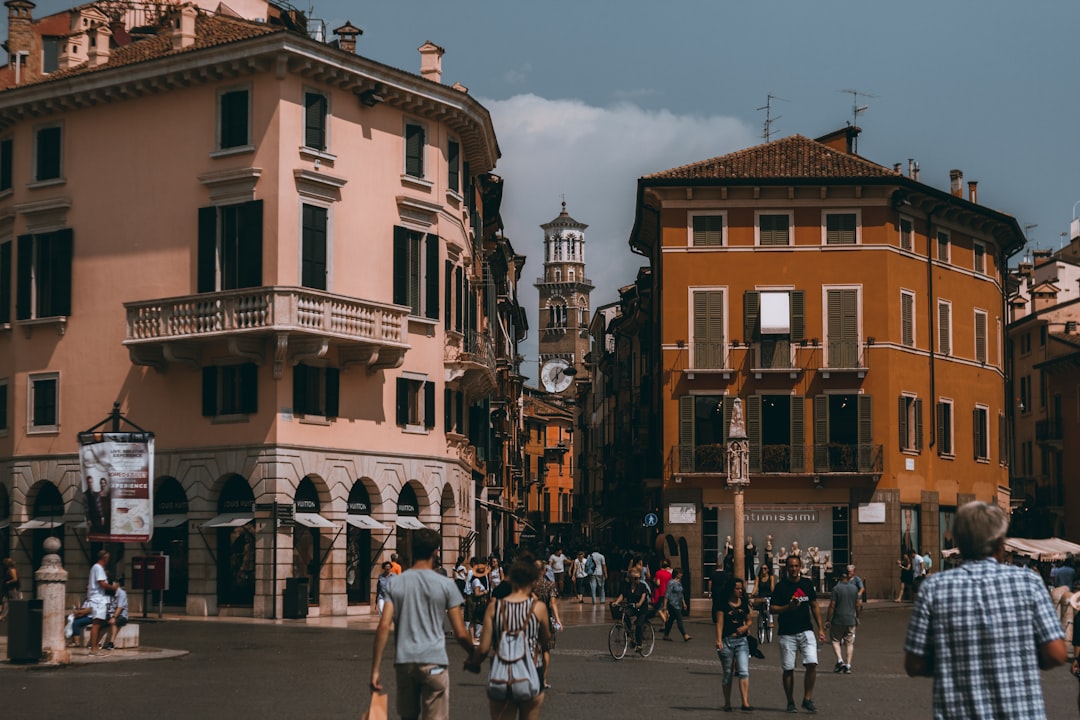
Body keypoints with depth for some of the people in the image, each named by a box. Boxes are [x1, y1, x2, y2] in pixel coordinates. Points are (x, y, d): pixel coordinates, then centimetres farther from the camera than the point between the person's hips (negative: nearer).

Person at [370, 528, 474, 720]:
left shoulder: (396, 583, 4)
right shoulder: (445, 584, -2)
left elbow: (383, 627, -4)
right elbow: (461, 634, -2)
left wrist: (376, 669, -2)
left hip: (404, 661, 3)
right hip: (434, 661, -3)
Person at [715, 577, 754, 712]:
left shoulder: (744, 603, 9)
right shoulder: (723, 604, -2)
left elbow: (749, 620, 19)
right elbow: (720, 622, -5)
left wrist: (745, 627, -3)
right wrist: (719, 640, -14)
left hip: (741, 640, 2)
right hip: (727, 641, -2)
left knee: (744, 671, -12)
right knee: (728, 674, 7)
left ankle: (745, 702, -18)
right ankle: (727, 703, 17)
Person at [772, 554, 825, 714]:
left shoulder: (807, 584, 7)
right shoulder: (781, 586, -2)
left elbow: (814, 606, 14)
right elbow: (773, 609, -3)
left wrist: (820, 628, 9)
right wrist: (788, 607, -20)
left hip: (806, 631, 2)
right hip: (787, 633, -2)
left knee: (812, 664, -12)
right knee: (788, 669, 2)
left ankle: (807, 699, 2)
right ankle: (790, 702, 15)